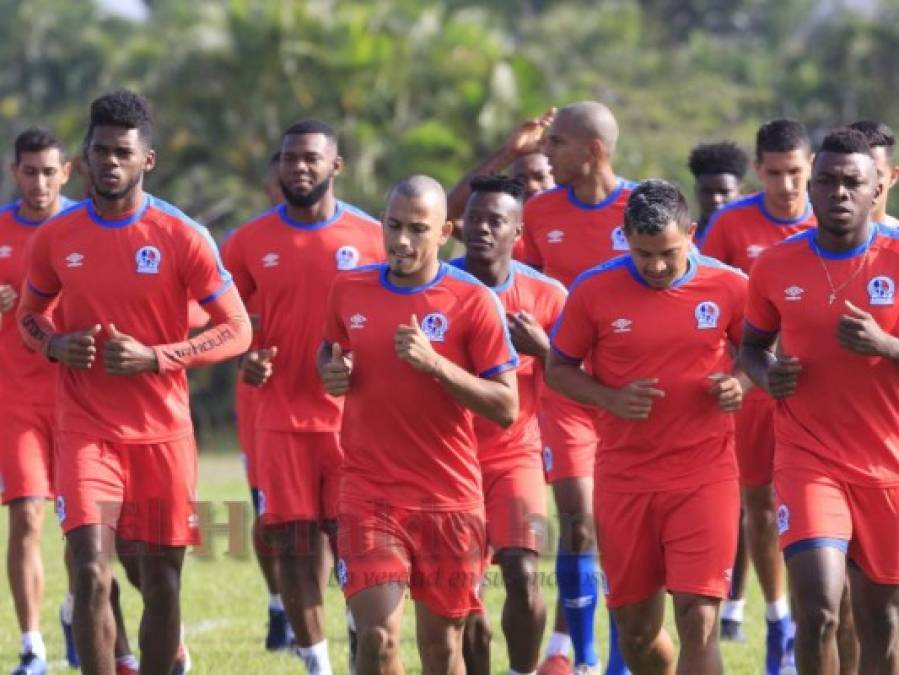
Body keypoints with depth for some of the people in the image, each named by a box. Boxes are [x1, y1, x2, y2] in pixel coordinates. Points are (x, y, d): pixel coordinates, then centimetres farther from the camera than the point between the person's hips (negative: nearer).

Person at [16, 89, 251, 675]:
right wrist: (56, 346, -7)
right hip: (86, 431, 0)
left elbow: (237, 331, -3)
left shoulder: (183, 237, -5)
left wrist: (153, 357, -16)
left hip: (163, 433, 0)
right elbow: (30, 315, 17)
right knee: (92, 575, -14)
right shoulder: (56, 237, 2)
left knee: (161, 583, 6)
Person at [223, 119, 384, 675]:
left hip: (354, 416, -1)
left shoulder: (371, 237, 1)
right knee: (293, 544, 2)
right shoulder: (251, 241, 5)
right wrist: (244, 359, -6)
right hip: (283, 417, 2)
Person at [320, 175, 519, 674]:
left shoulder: (473, 301, -6)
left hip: (450, 499, -1)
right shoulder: (349, 290, 4)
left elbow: (506, 408, -8)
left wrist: (435, 363, -20)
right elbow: (330, 353, 23)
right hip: (370, 496, 1)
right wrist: (332, 374, -1)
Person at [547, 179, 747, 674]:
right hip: (624, 480, 1)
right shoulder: (595, 290, -4)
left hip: (705, 477, -1)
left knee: (698, 621, -12)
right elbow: (557, 369, 5)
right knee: (636, 630, 8)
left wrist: (740, 384, -10)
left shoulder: (728, 287, -3)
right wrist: (611, 398, -13)